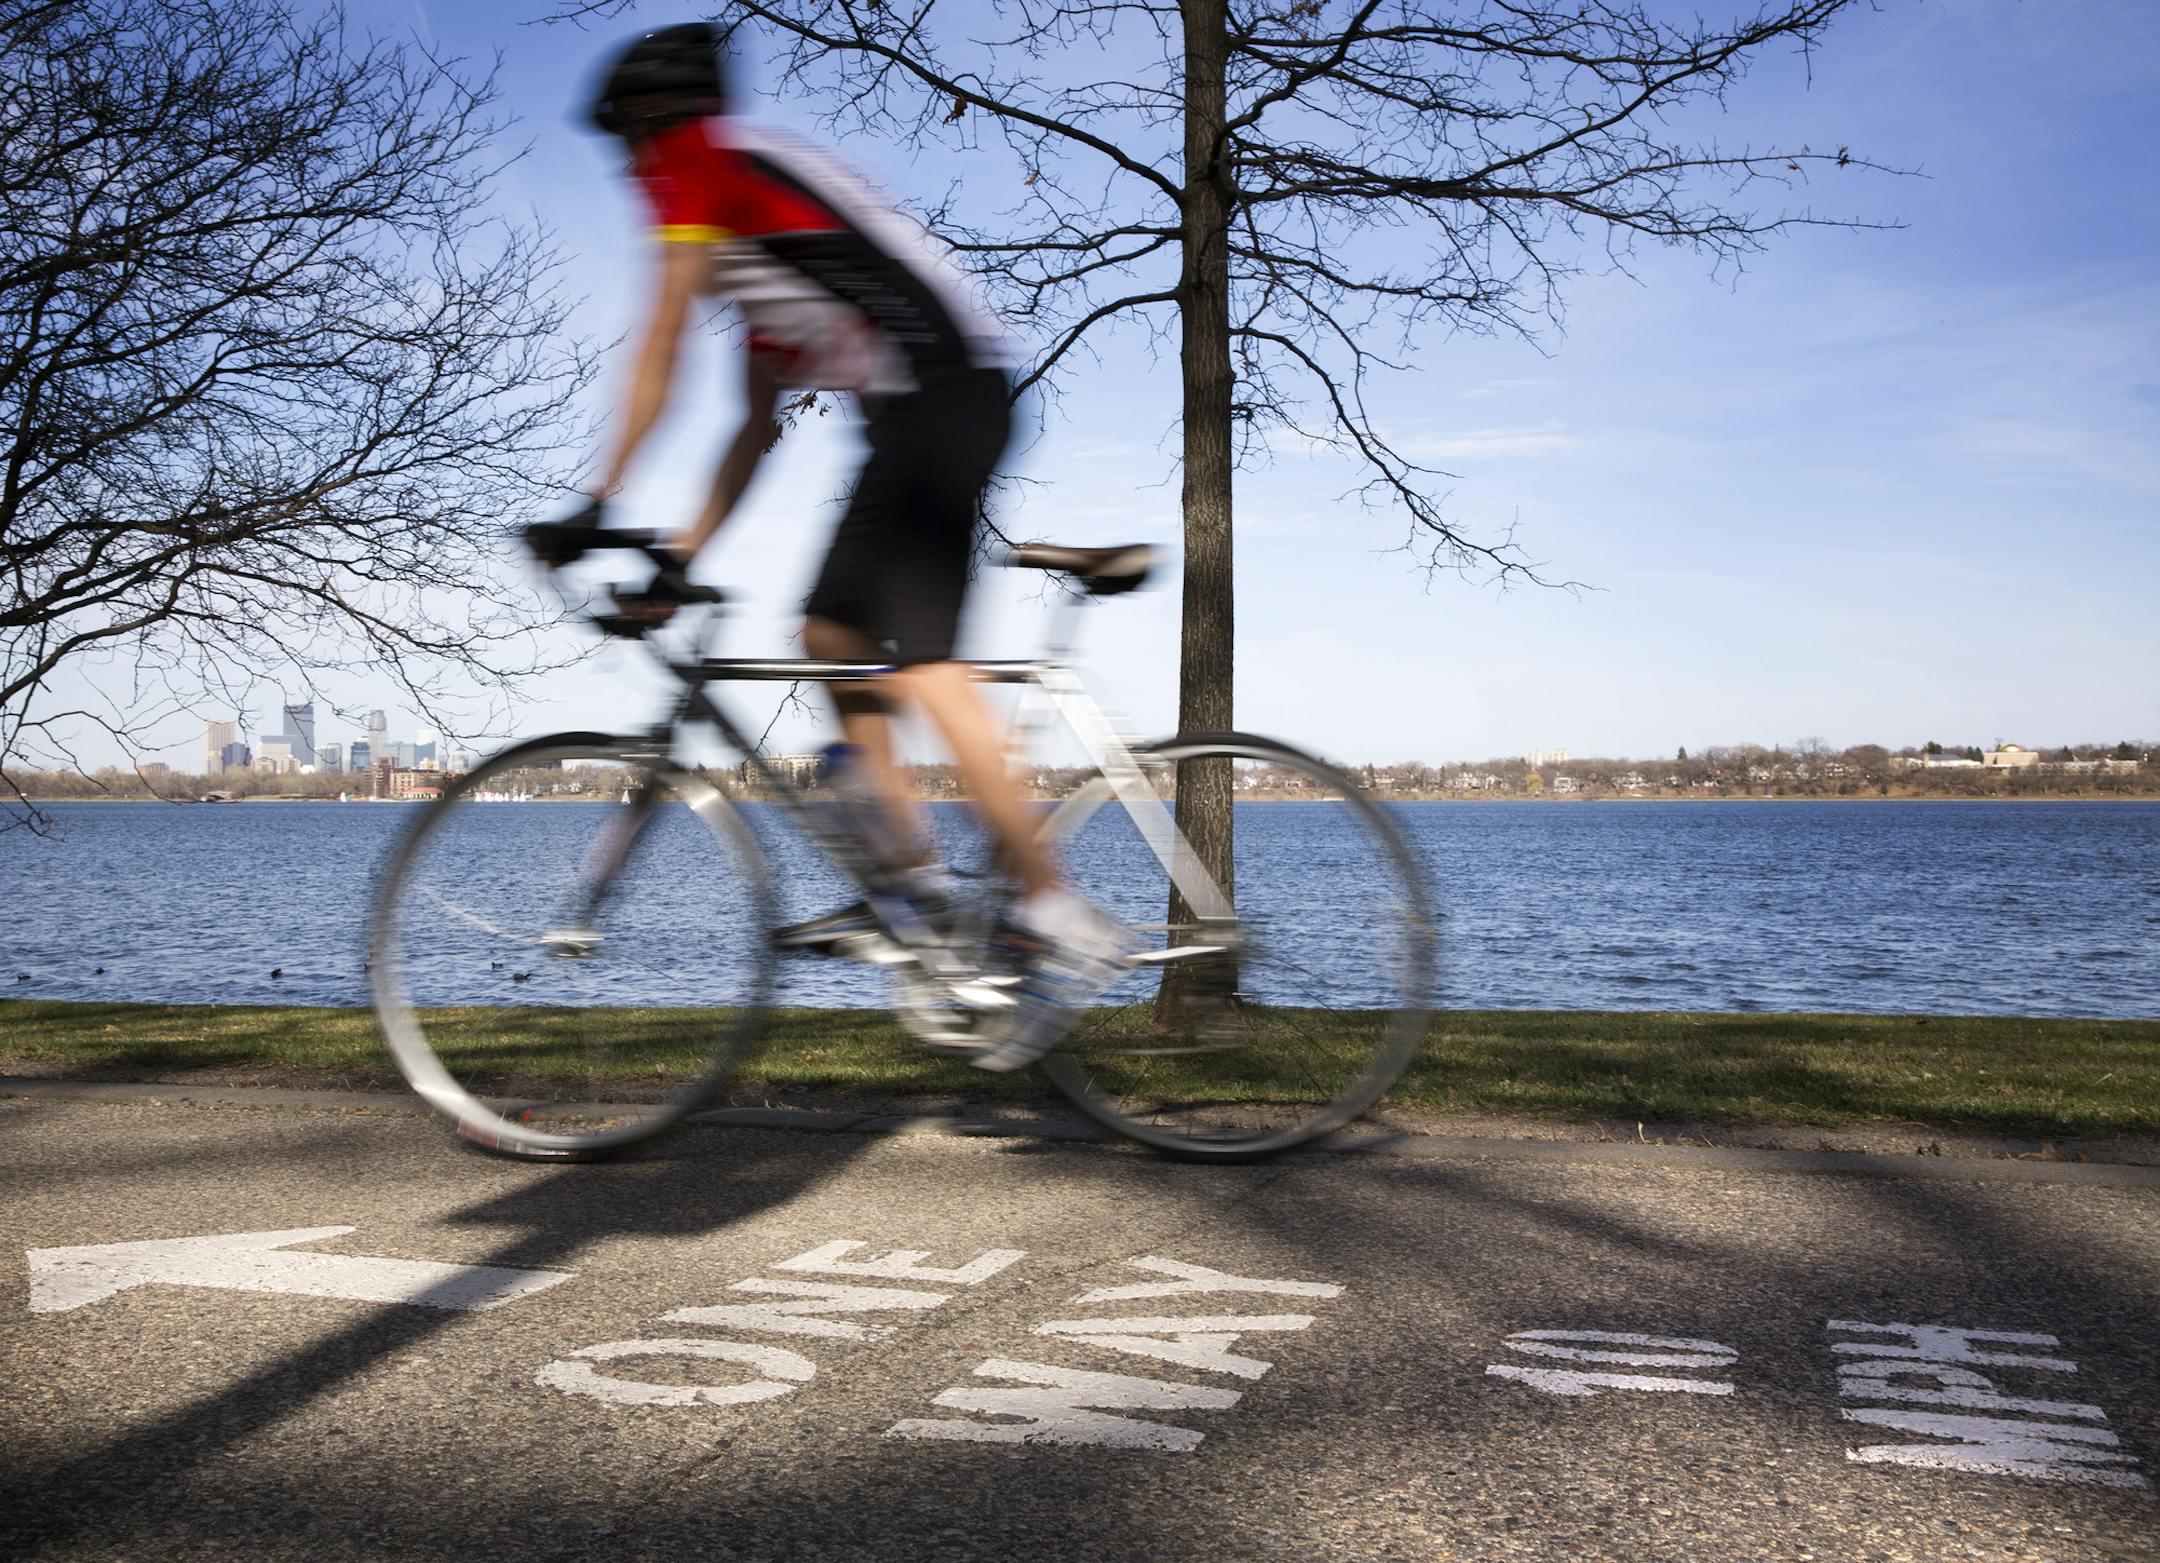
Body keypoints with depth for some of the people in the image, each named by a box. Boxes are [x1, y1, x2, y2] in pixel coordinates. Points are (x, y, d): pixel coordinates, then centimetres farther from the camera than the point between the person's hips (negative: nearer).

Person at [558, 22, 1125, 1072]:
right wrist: (681, 559, 28)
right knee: (829, 633, 12)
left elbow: (660, 349, -2)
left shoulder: (696, 159, 4)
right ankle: (908, 872, 13)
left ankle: (1062, 924, -18)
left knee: (919, 663, -16)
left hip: (935, 391, -10)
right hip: (945, 404, 10)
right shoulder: (755, 225, 30)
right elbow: (759, 429, 29)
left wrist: (596, 506, 3)